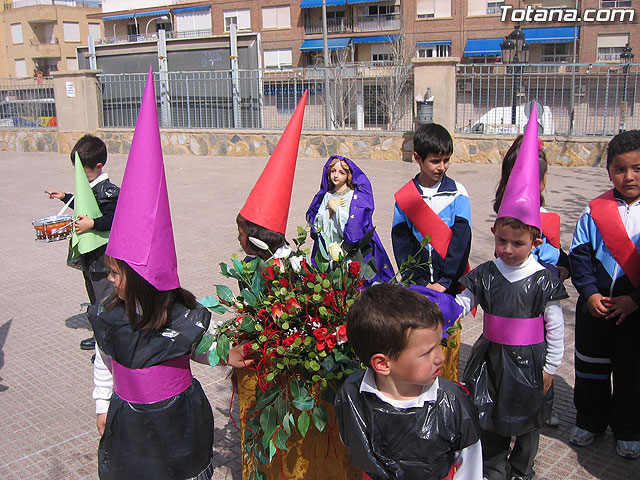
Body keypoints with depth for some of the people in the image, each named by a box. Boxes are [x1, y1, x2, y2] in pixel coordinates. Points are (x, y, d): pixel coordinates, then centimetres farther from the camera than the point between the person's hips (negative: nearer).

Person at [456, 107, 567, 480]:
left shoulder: (543, 281, -13)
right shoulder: (485, 275, -6)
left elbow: (555, 327, -6)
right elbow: (461, 304, -2)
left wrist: (550, 367, -4)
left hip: (530, 362, -2)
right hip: (491, 358, 2)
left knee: (528, 423, 17)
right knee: (490, 421, 14)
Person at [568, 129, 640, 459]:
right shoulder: (595, 211, -2)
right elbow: (579, 255, -3)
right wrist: (589, 293, -13)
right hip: (595, 305, 2)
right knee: (590, 368, 15)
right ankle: (590, 421, 36)